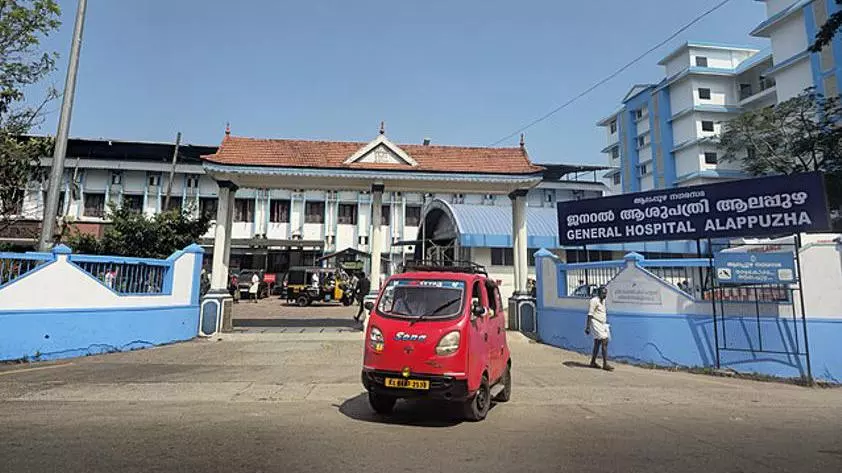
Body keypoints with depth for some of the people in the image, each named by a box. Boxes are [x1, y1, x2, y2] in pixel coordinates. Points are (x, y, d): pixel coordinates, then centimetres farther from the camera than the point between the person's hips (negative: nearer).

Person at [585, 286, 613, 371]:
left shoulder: (603, 301, 14)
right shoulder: (594, 301, -13)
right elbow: (590, 315, -16)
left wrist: (607, 325, 22)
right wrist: (588, 327, -19)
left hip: (602, 324, 9)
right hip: (596, 324, -9)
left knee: (597, 343, 11)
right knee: (604, 342, -13)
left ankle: (593, 362, 19)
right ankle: (605, 364, -10)